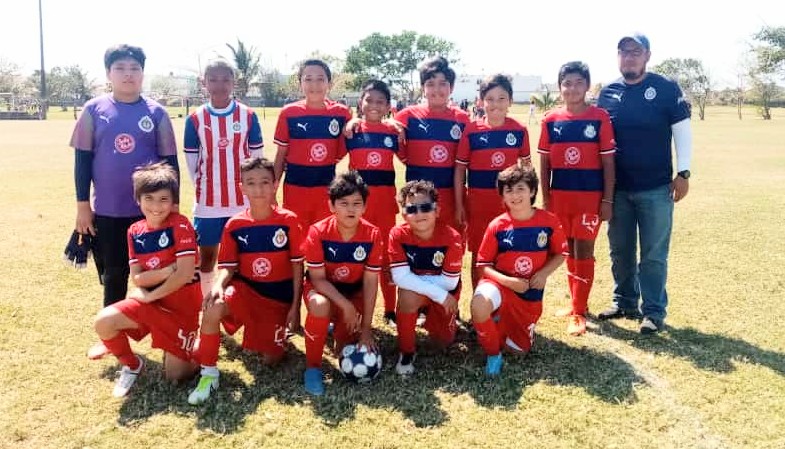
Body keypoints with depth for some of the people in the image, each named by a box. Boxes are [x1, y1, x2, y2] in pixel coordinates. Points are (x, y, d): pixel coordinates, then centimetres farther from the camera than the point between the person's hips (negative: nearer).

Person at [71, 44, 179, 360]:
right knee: (112, 275, 13)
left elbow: (170, 161, 2)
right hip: (107, 210, 1)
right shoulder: (94, 110, 1)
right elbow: (82, 159, 3)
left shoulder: (156, 113, -1)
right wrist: (83, 204, 0)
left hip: (151, 209, -1)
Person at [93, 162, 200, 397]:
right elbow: (137, 278, -4)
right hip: (149, 301, 5)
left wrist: (150, 295, -13)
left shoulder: (180, 225, -16)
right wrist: (168, 270, -23)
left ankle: (191, 346, 28)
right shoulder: (135, 231, 1)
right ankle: (132, 365, 7)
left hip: (180, 305, -4)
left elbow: (186, 274, -21)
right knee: (103, 321, -21)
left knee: (176, 374, -7)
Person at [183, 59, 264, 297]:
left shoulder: (248, 116, -1)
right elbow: (191, 161, 5)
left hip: (242, 201, 0)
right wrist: (203, 190, 4)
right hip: (208, 202, 1)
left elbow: (256, 157, 4)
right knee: (207, 255, 11)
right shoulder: (195, 119, -1)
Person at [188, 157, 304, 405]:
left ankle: (278, 331, 32)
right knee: (213, 307, -33)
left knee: (270, 359, -3)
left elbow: (297, 266, -5)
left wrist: (295, 307, -7)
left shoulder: (289, 221, -10)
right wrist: (218, 285, -27)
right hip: (246, 289, 1)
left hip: (279, 297, 0)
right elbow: (228, 267, -3)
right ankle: (209, 373, -16)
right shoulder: (234, 225, -5)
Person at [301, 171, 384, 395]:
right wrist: (346, 305, -30)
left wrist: (366, 328, -14)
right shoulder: (318, 232, -22)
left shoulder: (372, 235, -17)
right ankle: (312, 367, -18)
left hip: (353, 291, 2)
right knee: (320, 305, -39)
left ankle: (339, 328, 26)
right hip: (322, 288, -2)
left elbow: (370, 282, -13)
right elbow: (317, 278, -18)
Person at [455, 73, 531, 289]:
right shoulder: (471, 130, -5)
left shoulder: (519, 130, -1)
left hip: (509, 201, 1)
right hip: (478, 201, -1)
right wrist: (459, 205, -2)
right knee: (479, 255, 9)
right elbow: (459, 169, -1)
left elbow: (526, 164, 12)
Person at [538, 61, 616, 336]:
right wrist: (545, 198, 3)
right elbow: (544, 162, 6)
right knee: (570, 252, 14)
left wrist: (607, 200, -7)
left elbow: (608, 162, -4)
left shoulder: (600, 118, -4)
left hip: (591, 196, -3)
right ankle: (577, 303, 28)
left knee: (583, 252, -1)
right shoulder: (551, 120, 3)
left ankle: (579, 312, 7)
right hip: (560, 196, 3)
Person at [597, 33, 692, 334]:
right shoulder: (608, 93, 6)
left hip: (656, 189, -4)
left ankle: (654, 312, 13)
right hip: (617, 188, 4)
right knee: (620, 251, 13)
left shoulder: (666, 89, -4)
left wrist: (683, 173, -8)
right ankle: (624, 302, 28)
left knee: (654, 254, 3)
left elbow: (682, 131, -2)